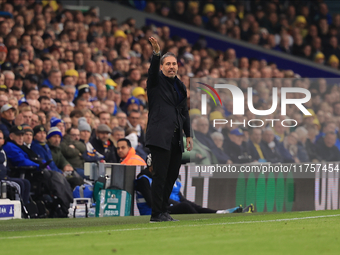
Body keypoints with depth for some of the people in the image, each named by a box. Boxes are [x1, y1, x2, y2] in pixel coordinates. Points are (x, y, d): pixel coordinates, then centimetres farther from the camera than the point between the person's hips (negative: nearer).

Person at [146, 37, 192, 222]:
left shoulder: (180, 86, 19)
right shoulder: (156, 81, 2)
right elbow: (153, 70, -21)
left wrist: (188, 135, 17)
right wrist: (156, 53, -38)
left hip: (175, 138, 7)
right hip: (160, 136, -7)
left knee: (172, 175, 8)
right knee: (160, 176, -9)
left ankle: (162, 211, 16)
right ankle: (156, 214, -7)